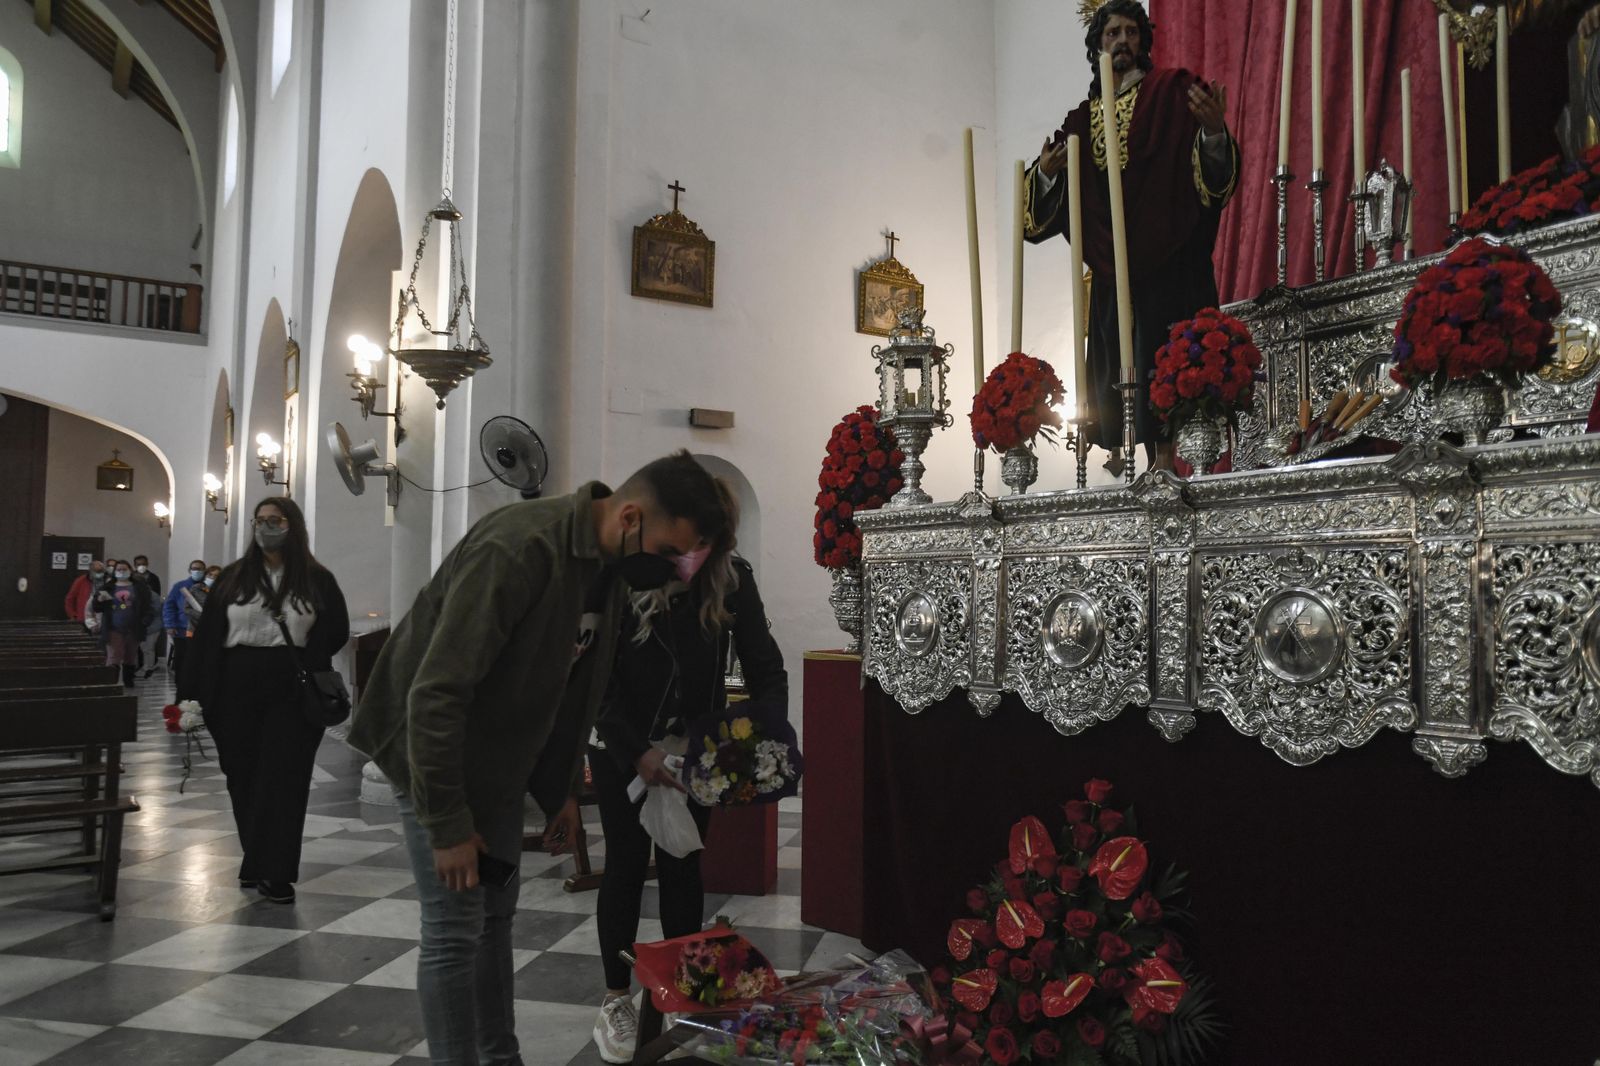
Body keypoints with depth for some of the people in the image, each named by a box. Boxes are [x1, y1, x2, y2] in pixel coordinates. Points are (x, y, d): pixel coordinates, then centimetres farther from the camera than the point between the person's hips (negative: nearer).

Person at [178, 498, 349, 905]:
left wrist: (303, 662, -4)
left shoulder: (317, 579, 2)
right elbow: (207, 636, 2)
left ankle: (274, 872, 5)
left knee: (283, 780, -2)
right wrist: (192, 693, -4)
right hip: (238, 691, 2)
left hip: (293, 695, -2)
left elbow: (336, 632, 7)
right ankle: (258, 860, 27)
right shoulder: (233, 577, 6)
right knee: (244, 779, 10)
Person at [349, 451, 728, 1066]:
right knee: (455, 930, -4)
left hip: (501, 761, 8)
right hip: (434, 755, -8)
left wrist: (562, 791, 10)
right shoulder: (519, 549, -31)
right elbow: (436, 694, -31)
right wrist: (448, 825, -25)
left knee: (495, 916, 16)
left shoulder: (607, 565, -3)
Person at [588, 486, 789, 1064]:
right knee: (626, 864, 4)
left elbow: (766, 669, -11)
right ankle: (616, 999, 17)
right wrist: (637, 753, -26)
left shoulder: (734, 581, -14)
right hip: (621, 747, -2)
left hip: (694, 747, 2)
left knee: (682, 865, 6)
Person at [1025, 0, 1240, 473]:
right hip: (1110, 270, 5)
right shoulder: (1082, 117, 18)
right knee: (1112, 366, 3)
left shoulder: (1171, 93, 5)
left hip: (1166, 263, -5)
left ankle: (1165, 457, -9)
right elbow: (1049, 202, 17)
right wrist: (1045, 171, -3)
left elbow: (1213, 169, -7)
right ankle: (1119, 466, 9)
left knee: (1159, 361, -11)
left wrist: (1214, 131, -27)